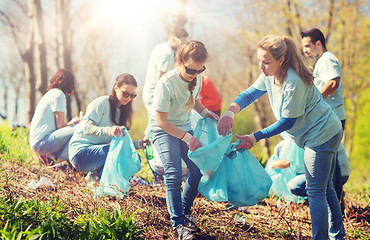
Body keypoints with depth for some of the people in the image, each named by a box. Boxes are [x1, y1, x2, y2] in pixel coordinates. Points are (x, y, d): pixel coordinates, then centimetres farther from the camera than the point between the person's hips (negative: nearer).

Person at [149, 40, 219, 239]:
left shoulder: (196, 78, -9)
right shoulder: (166, 84, -29)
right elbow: (161, 120, -25)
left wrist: (203, 111, -7)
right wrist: (187, 138, -28)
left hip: (185, 127, 6)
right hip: (164, 130, -6)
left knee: (197, 169, -1)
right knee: (173, 174, -17)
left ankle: (185, 212, 19)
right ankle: (178, 224, -14)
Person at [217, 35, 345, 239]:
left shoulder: (294, 83, -29)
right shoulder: (270, 76, -3)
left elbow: (287, 122, -23)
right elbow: (250, 94, 2)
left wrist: (255, 137, -21)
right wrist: (230, 112, -17)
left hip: (322, 134, -10)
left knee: (315, 192, -7)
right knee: (325, 188, 19)